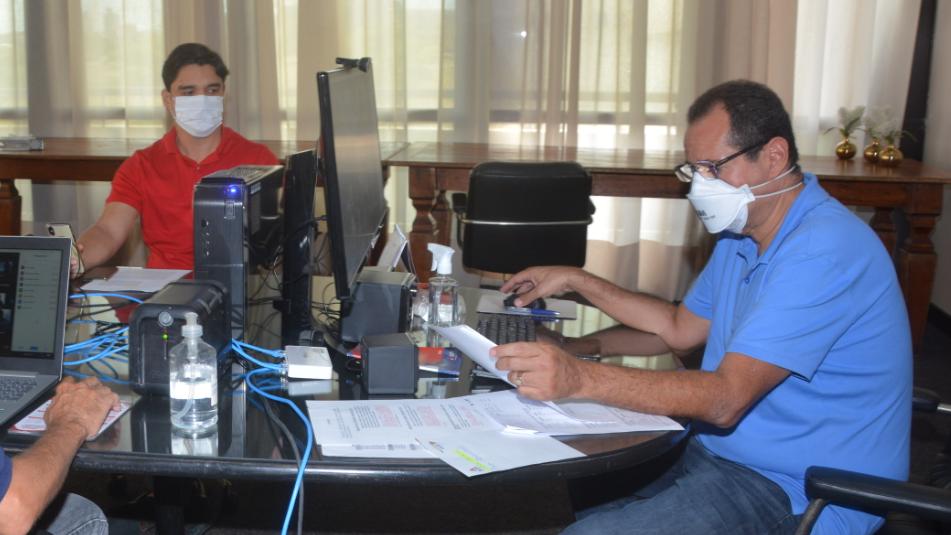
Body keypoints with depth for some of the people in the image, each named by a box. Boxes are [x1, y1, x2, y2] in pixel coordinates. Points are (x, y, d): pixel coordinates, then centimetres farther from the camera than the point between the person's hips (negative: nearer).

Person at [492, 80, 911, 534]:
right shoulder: (743, 234, 10)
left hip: (792, 494, -9)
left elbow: (725, 399, -29)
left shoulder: (824, 249, -23)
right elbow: (681, 328, 20)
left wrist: (579, 378, -37)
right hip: (719, 452, 9)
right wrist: (577, 281, 13)